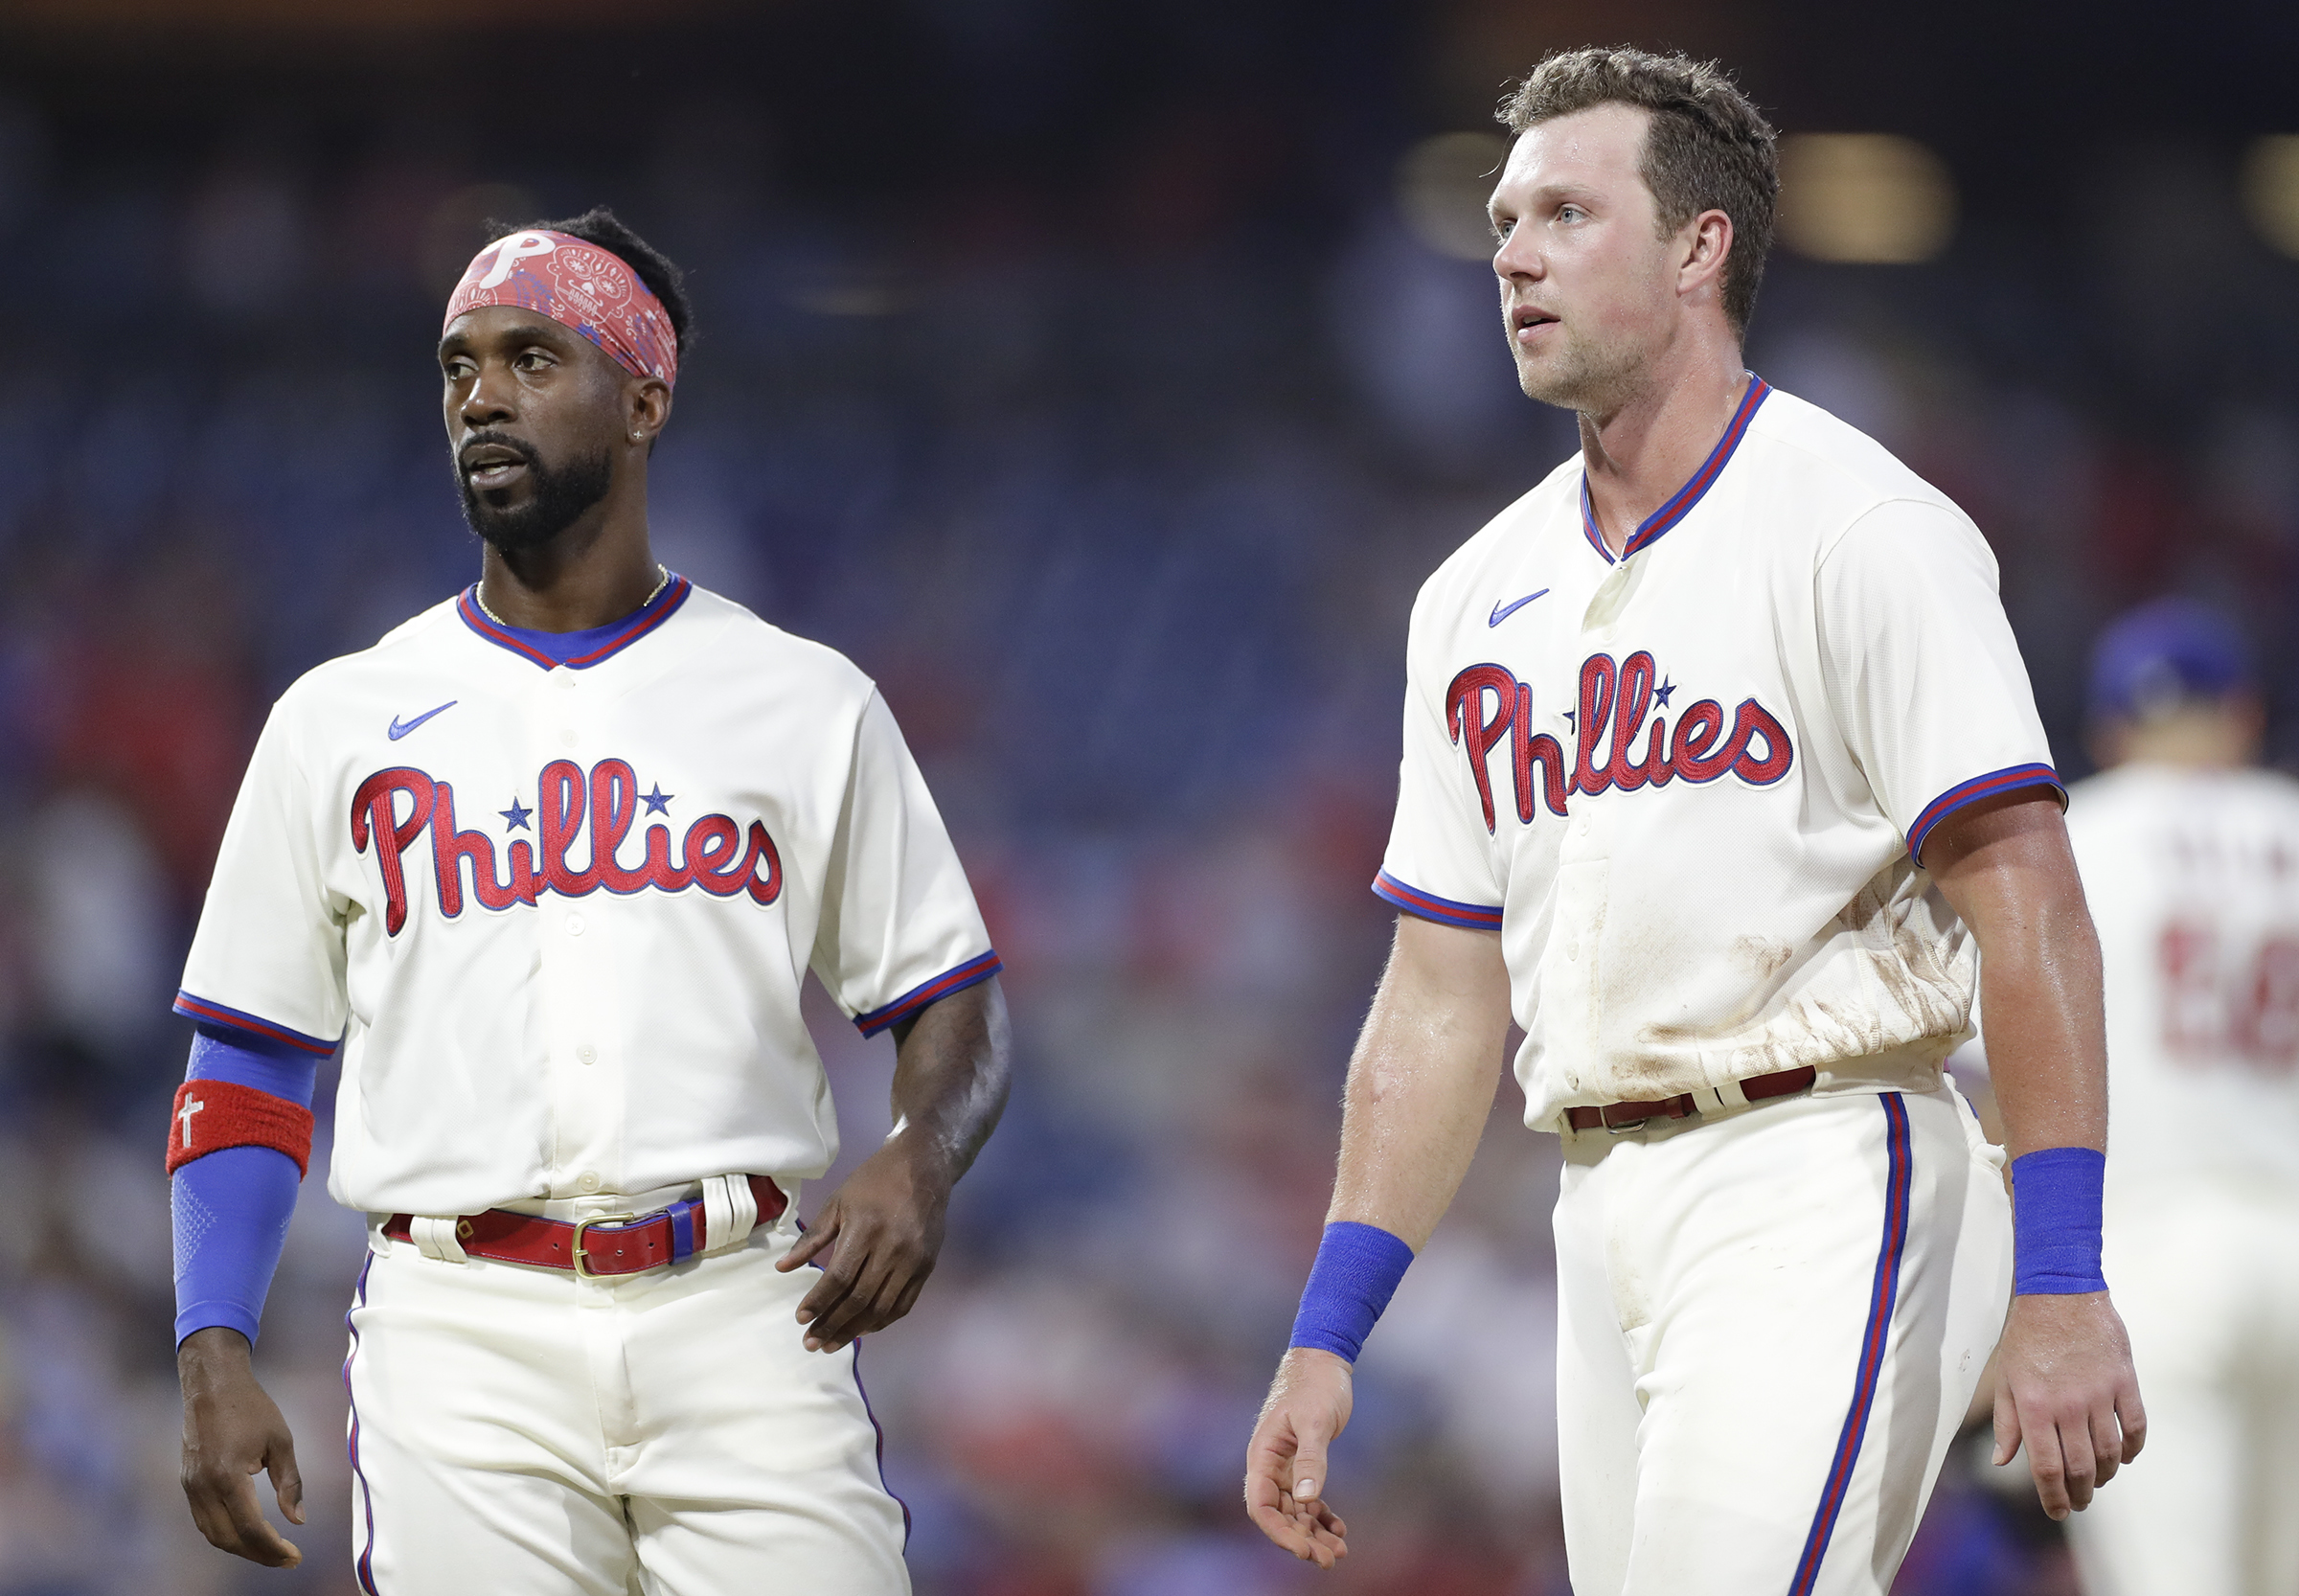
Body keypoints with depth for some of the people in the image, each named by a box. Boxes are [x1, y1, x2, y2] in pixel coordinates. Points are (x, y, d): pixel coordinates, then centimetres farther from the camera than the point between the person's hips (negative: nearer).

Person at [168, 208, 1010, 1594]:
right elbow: (249, 1066, 12)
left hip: (741, 1320, 0)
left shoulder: (809, 703, 11)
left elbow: (955, 1007, 12)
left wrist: (920, 1158, -11)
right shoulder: (340, 722, 12)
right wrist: (215, 1353, -1)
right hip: (464, 1331, 0)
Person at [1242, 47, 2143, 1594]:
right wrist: (1327, 1338, 10)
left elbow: (2025, 897, -13)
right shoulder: (1482, 595, 15)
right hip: (1609, 1218, 7)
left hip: (1823, 1185, -7)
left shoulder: (1857, 525, -6)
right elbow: (1444, 998, 18)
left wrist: (2062, 1286, -21)